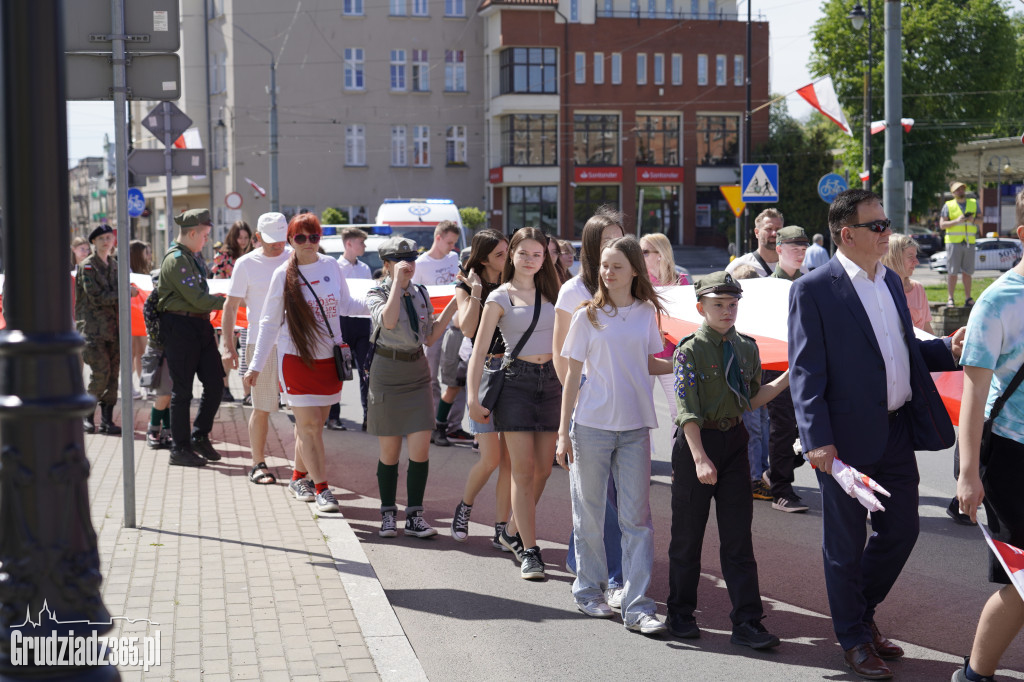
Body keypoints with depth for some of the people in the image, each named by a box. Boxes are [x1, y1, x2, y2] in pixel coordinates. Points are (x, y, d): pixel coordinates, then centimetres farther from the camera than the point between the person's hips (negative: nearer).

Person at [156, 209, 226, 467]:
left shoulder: (194, 255, 14)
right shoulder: (176, 259, -15)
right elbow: (198, 299, -19)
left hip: (200, 325, 9)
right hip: (180, 327, -9)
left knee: (215, 383, 6)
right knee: (182, 390, -1)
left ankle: (200, 436, 20)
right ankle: (180, 449, 8)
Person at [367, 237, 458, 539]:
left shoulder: (420, 293, 9)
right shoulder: (377, 294, -5)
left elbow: (430, 338, 10)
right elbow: (388, 321, -26)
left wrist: (452, 307, 2)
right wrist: (398, 281, -22)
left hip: (417, 372, 4)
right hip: (387, 371, -3)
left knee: (421, 448, -4)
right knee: (390, 451, 2)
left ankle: (414, 515, 5)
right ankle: (388, 514, 17)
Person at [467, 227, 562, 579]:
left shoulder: (551, 293, 13)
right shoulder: (500, 298, 0)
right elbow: (479, 349, -3)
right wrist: (473, 397, -11)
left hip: (550, 381, 4)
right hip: (516, 381, -4)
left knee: (543, 468, 5)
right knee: (523, 469, -7)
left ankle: (513, 530, 27)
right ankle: (529, 551, -4)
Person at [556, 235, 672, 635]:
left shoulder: (647, 312, 6)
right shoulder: (589, 316, -1)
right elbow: (572, 375, 1)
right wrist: (563, 432, -2)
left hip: (635, 426, 2)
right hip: (592, 423, -2)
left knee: (637, 516, -1)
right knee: (590, 511, 7)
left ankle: (637, 606, 1)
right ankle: (589, 590, 25)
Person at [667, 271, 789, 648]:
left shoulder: (746, 348, 7)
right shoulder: (690, 350, -10)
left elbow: (752, 399, 13)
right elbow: (687, 410, -15)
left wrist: (788, 378, 1)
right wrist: (700, 458, -23)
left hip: (734, 440, 4)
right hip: (697, 441, -4)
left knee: (738, 536, 3)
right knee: (687, 532, 6)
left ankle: (747, 623, 6)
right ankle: (680, 614, 22)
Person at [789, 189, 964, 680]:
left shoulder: (891, 283, 13)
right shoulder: (814, 290, -11)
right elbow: (806, 371, -14)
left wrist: (949, 349, 2)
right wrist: (817, 439, -20)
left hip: (897, 431, 7)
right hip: (847, 437, -7)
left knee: (901, 529, 15)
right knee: (846, 544, 6)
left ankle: (862, 611, 37)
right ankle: (854, 638, 23)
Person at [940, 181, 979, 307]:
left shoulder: (973, 203, 15)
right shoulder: (948, 206, 5)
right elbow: (942, 225, 0)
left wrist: (973, 220, -7)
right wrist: (956, 221, -15)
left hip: (969, 242, 3)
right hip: (953, 242, -3)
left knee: (967, 272, 3)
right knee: (952, 272, -5)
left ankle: (968, 298, 8)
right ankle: (951, 299, 0)